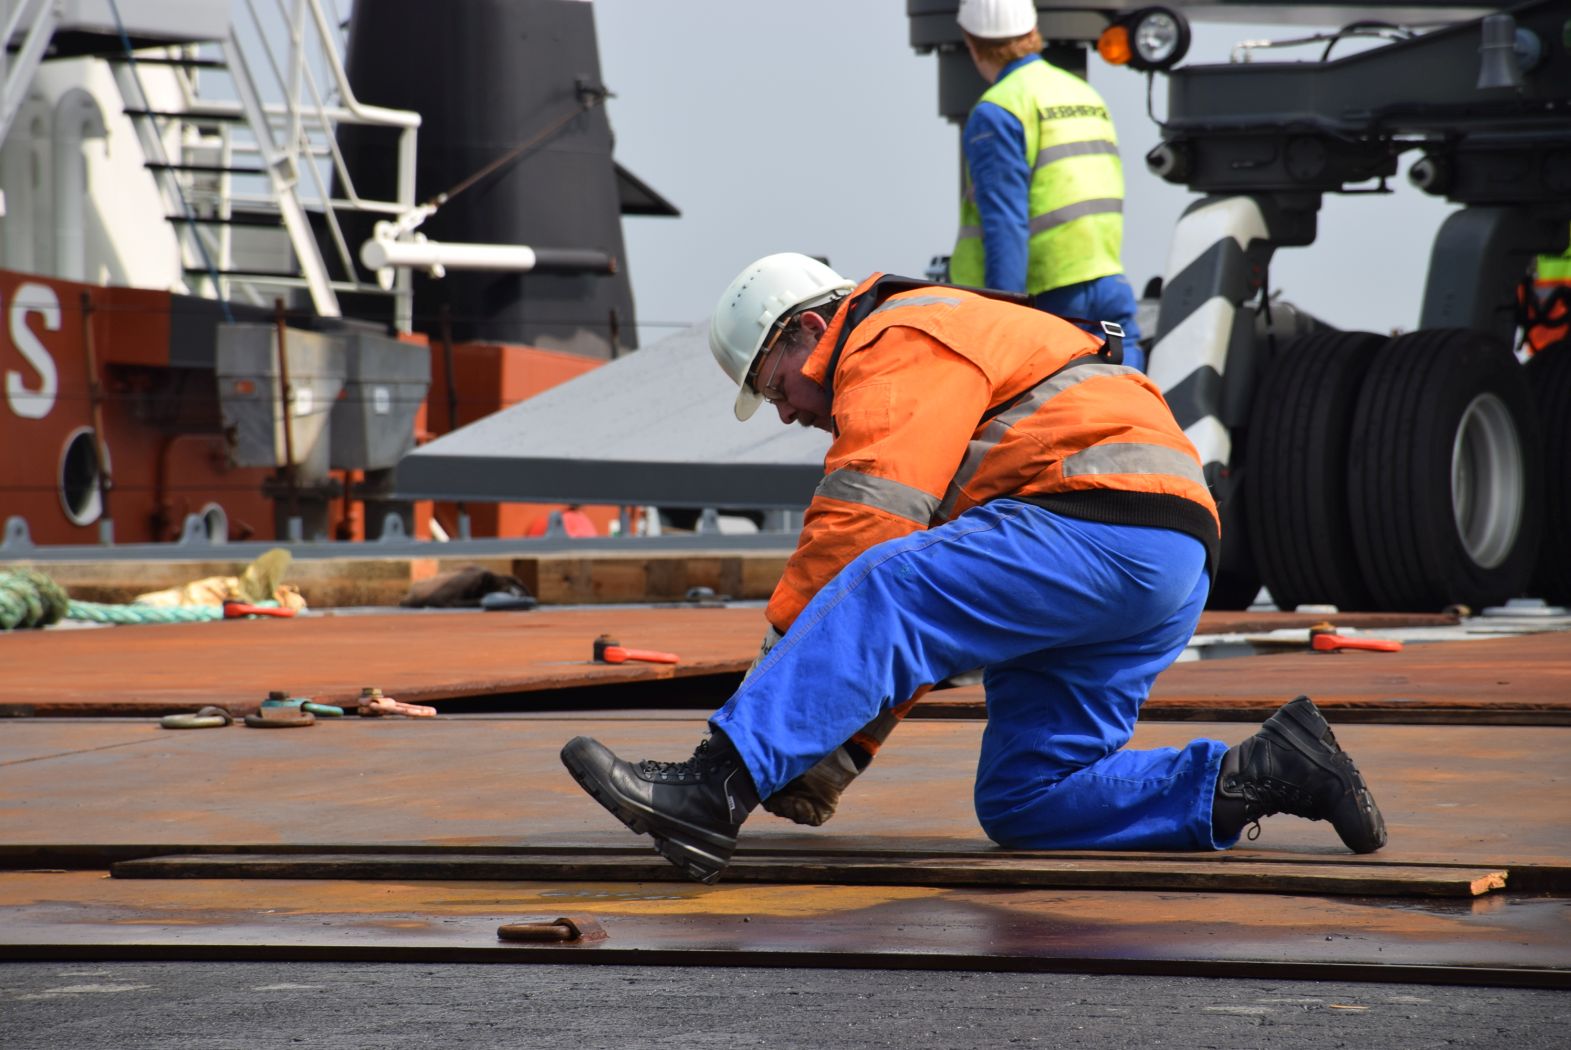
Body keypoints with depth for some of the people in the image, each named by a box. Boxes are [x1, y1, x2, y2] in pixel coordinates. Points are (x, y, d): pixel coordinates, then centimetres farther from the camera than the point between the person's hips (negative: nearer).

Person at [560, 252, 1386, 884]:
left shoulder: (900, 343, 0)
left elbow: (865, 519, -15)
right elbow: (922, 634, 31)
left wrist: (779, 644, -9)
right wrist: (841, 747, 23)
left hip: (1105, 523, -11)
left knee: (880, 596, -24)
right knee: (1021, 803, 7)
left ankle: (715, 789, -37)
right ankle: (1262, 775, 4)